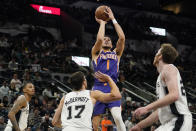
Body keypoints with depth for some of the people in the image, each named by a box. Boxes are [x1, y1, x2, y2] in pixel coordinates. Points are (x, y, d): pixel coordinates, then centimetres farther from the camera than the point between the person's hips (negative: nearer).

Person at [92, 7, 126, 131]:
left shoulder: (116, 53, 21)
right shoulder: (96, 53, 15)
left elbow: (122, 38, 6)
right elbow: (99, 39, -5)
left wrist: (113, 19, 9)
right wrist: (102, 22, 9)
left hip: (112, 88, 1)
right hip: (99, 88, -1)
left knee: (118, 117, -21)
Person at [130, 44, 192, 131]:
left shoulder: (168, 68, -5)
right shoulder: (162, 75, 23)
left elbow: (174, 96, -22)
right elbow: (161, 110, 25)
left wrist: (147, 108, -23)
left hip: (178, 120, -10)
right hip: (170, 123, 10)